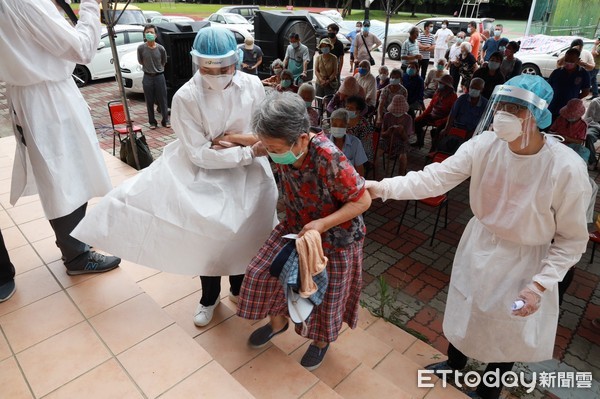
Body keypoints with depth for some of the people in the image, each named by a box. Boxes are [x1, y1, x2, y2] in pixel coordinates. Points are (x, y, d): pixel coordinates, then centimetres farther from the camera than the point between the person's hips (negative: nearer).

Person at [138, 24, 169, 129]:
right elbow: (140, 62, 6)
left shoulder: (161, 49, -7)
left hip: (159, 76, 0)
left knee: (162, 100, 6)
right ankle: (152, 122, 18)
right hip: (147, 77, 0)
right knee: (149, 101, 7)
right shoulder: (141, 48, -8)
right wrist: (149, 67, 9)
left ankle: (166, 120, 18)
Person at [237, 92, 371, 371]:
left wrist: (322, 224, -32)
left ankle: (321, 340, 45)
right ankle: (277, 321, 36)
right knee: (263, 271, 6)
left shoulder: (327, 158, -37)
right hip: (296, 226, 6)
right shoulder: (283, 146, -19)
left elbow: (363, 201, -26)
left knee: (326, 294, 13)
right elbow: (263, 143, 9)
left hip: (335, 236, -5)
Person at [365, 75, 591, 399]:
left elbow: (572, 239, -15)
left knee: (507, 331, 18)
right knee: (464, 311, 25)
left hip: (526, 261, -3)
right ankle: (455, 362, 57)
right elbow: (435, 177, -20)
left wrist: (540, 284, -20)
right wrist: (383, 187, -32)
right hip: (479, 246, 4)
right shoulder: (484, 145, -19)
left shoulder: (567, 168, -26)